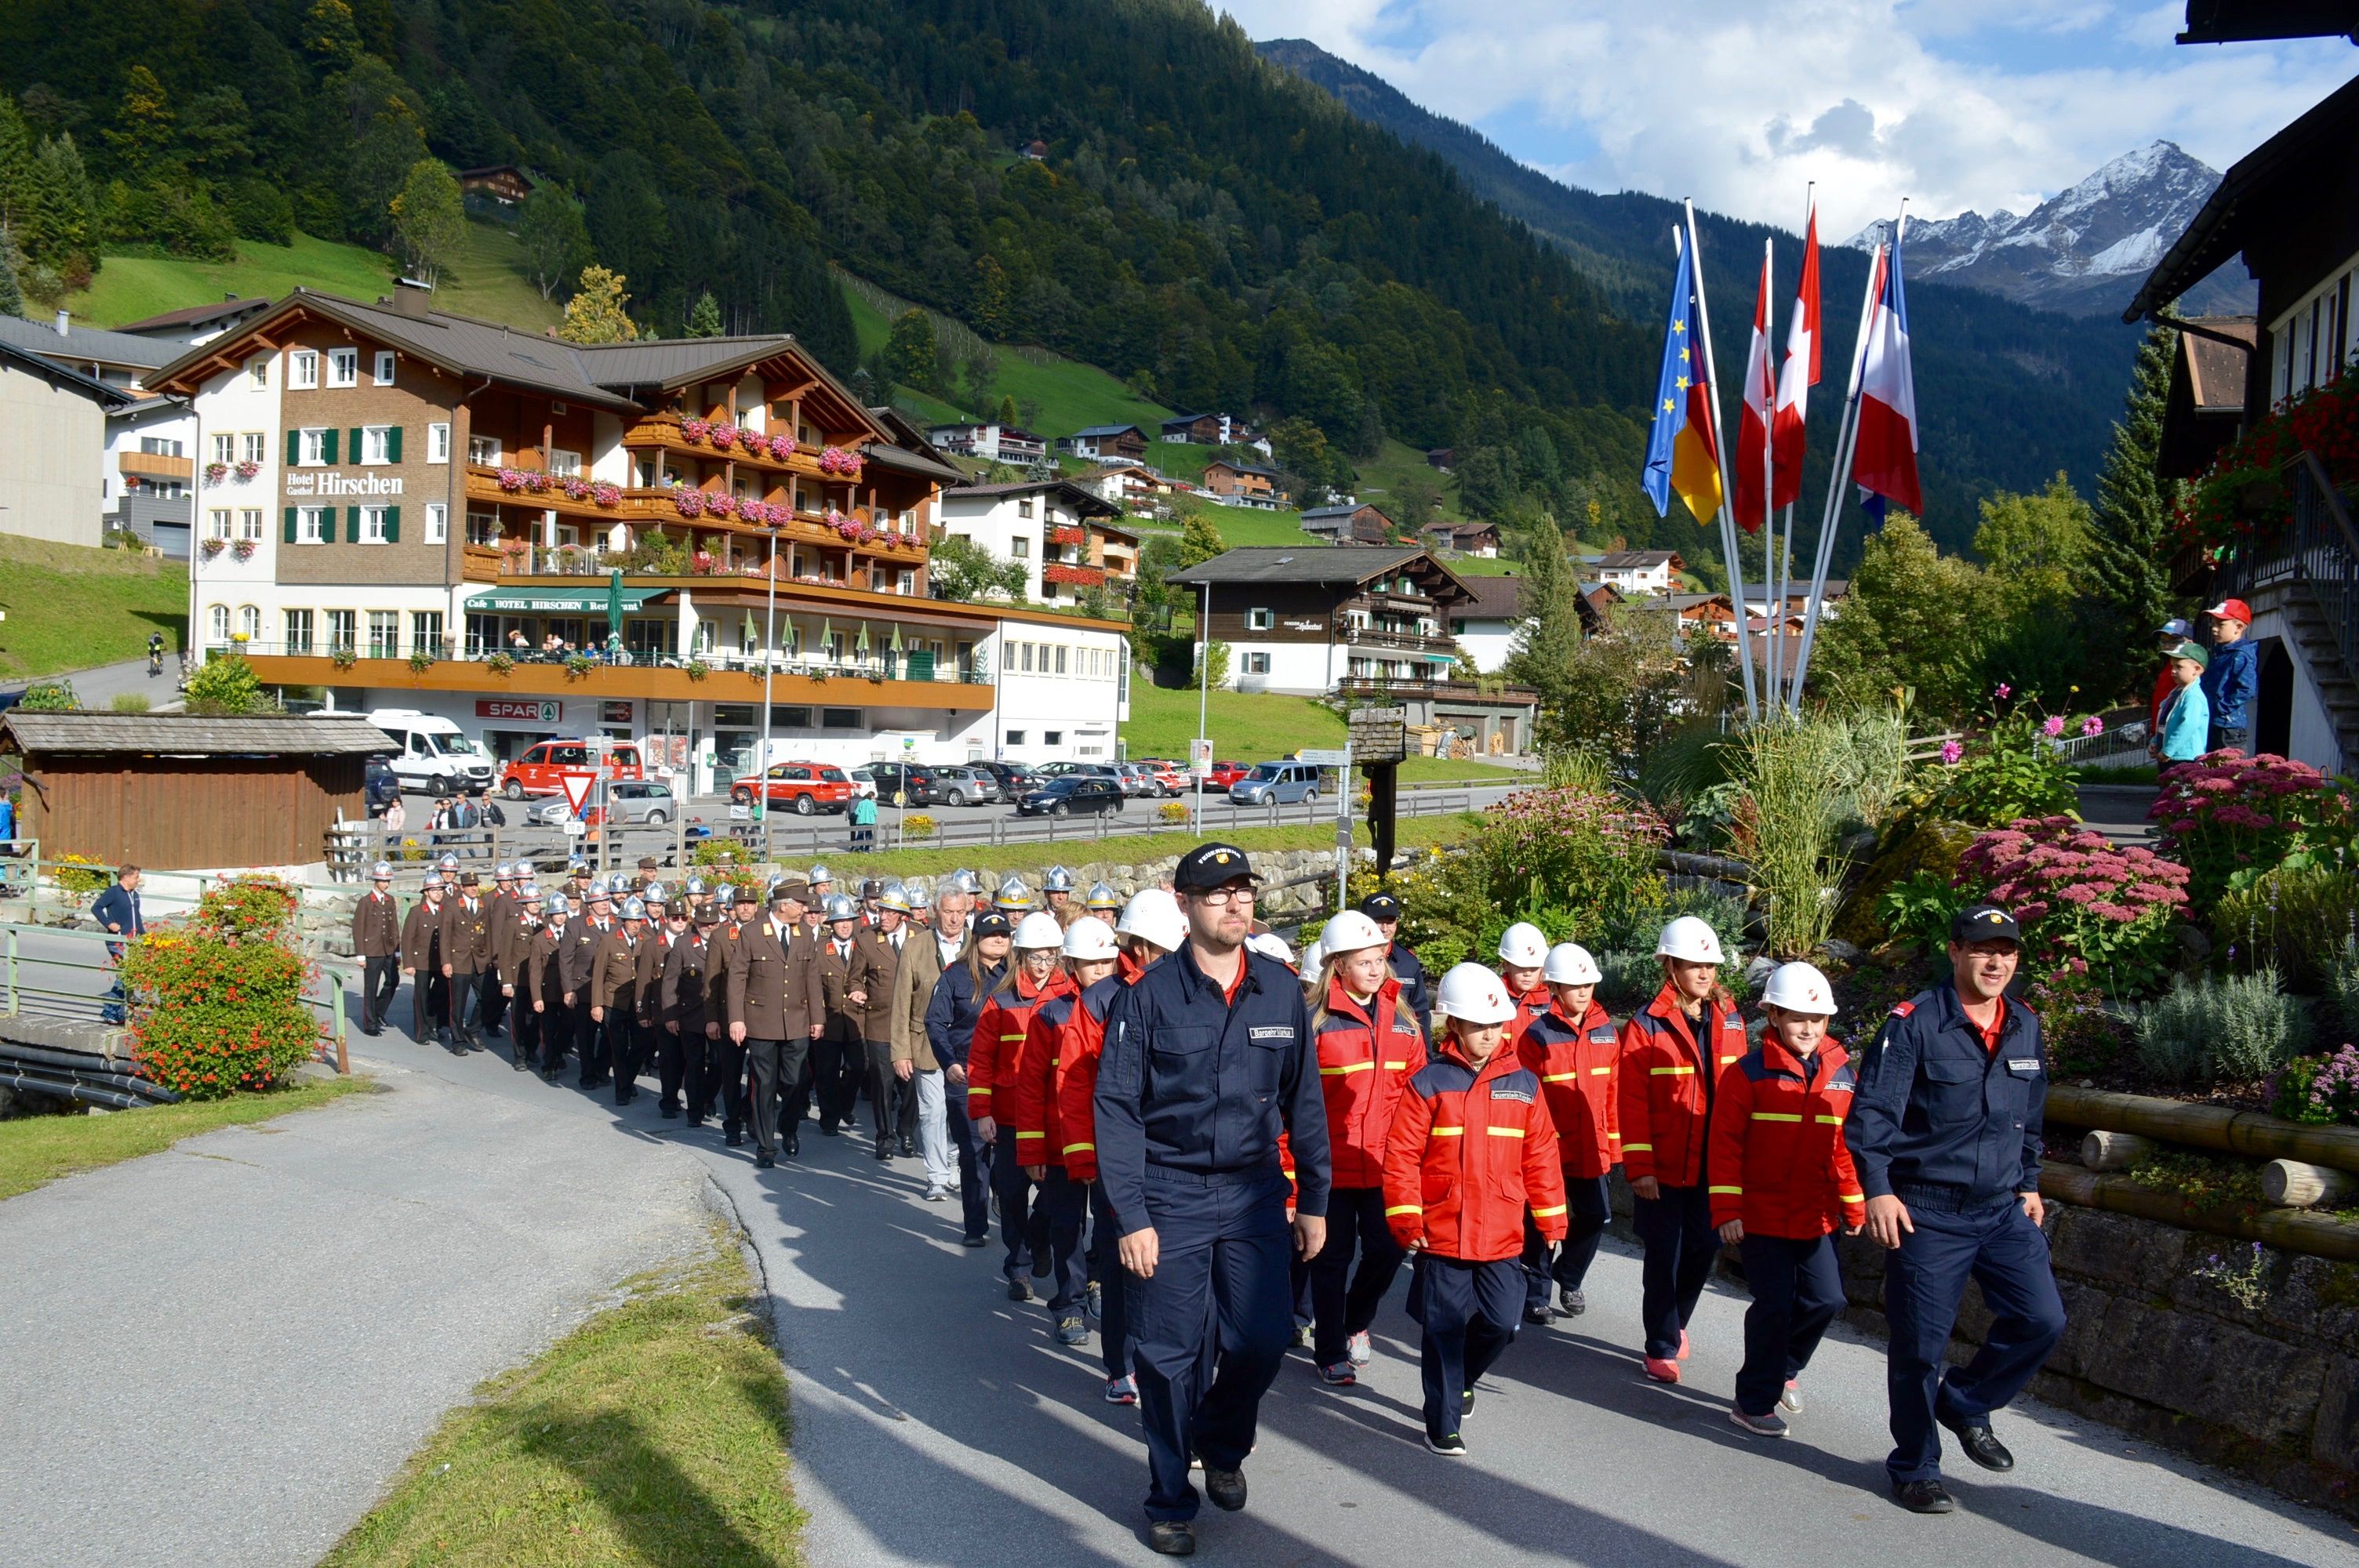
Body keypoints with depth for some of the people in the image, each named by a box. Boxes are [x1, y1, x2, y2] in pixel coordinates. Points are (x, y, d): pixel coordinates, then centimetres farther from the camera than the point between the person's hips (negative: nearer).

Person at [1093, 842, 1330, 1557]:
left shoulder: (1281, 990, 1)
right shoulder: (1149, 997, -8)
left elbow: (1303, 1098, 8)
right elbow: (1117, 1109, -8)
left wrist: (1314, 1199, 8)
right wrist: (1129, 1215, -12)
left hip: (1253, 1193, 3)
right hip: (1170, 1200, -3)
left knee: (1263, 1339, 3)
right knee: (1173, 1355, 4)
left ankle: (1223, 1447, 34)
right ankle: (1171, 1499, 24)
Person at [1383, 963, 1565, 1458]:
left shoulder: (1523, 1083, 4)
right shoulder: (1428, 1082, -6)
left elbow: (1541, 1155, 9)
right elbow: (1401, 1154, -6)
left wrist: (1551, 1220, 9)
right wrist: (1405, 1219, -10)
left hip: (1501, 1235, 3)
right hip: (1441, 1232, -3)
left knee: (1501, 1324, 6)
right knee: (1445, 1328, 5)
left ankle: (1458, 1379, 37)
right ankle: (1443, 1426, 20)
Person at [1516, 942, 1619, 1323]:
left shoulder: (1606, 1031, 4)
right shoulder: (1537, 1035, -11)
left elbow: (1613, 1092, 9)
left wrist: (1614, 1144, 8)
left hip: (1592, 1149, 5)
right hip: (1548, 1149, -5)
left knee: (1593, 1217, 11)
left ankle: (1569, 1281, 35)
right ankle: (1535, 1295, 20)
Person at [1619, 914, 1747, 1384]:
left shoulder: (1730, 1021, 5)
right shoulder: (1646, 1026, -9)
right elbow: (1632, 1103, -10)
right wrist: (1639, 1168, -14)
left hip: (1713, 1165, 4)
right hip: (1663, 1169, -4)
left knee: (1704, 1249, 11)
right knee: (1664, 1257, 4)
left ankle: (1674, 1321, 36)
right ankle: (1662, 1348, 20)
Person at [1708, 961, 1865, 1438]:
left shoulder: (1840, 1073, 4)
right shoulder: (1749, 1072, -11)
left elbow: (1845, 1144, 12)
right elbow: (1726, 1144, -10)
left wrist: (1853, 1205, 14)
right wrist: (1727, 1211, -12)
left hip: (1815, 1215, 5)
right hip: (1761, 1215, -5)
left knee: (1825, 1299, 5)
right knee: (1775, 1304, -3)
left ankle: (1784, 1368, 33)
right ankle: (1754, 1404, 14)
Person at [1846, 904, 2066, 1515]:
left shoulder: (2026, 1027, 8)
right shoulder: (1913, 1024, -12)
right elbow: (1871, 1113, -14)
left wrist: (2028, 1185, 21)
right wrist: (1878, 1190, -19)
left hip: (2003, 1211, 6)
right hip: (1927, 1213, -5)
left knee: (2042, 1320, -1)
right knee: (1920, 1344, 2)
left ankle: (1965, 1403, 24)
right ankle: (1915, 1468, 21)